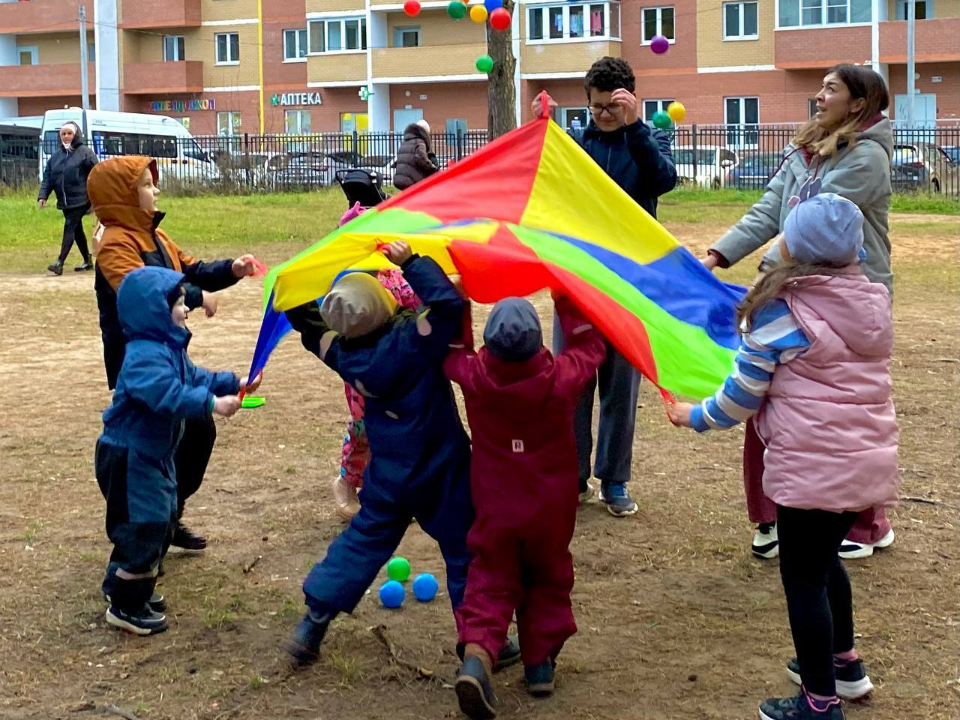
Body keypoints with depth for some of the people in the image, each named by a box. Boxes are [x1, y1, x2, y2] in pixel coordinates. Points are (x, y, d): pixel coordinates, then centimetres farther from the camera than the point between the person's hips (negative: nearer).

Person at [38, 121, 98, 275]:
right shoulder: (56, 156, 12)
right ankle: (87, 261, 25)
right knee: (77, 230, 14)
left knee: (69, 227, -13)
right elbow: (48, 177, 9)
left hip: (80, 199, -6)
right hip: (64, 202, 6)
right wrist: (42, 196, -4)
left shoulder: (85, 152, -5)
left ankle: (60, 262, -18)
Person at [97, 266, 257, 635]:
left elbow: (195, 378, 17)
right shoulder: (145, 356, -27)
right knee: (143, 528, -6)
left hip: (154, 454, 11)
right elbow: (168, 395, -42)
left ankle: (138, 588, 34)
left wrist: (233, 383, 7)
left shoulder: (170, 348, 8)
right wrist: (211, 404, -45)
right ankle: (126, 606, 6)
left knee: (161, 523, 19)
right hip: (129, 458, -11)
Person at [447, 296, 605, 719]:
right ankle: (539, 664, 26)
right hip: (550, 509, 0)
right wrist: (568, 300, 3)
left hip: (495, 509, 0)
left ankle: (476, 655, -13)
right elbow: (591, 346, 0)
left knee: (490, 584, 9)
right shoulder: (561, 378, -20)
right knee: (548, 582, 20)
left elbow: (452, 351, 4)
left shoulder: (473, 377, -18)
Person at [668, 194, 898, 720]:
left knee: (803, 576, 6)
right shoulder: (873, 300, 5)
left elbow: (742, 394, -8)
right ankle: (843, 663, 41)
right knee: (825, 559, 26)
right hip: (870, 460, 7)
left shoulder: (782, 309, -14)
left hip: (811, 468, -7)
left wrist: (695, 417, 9)